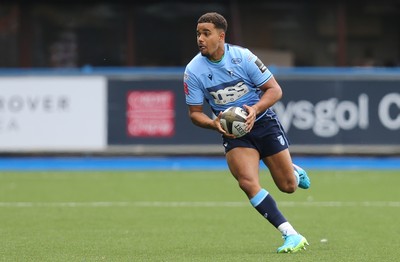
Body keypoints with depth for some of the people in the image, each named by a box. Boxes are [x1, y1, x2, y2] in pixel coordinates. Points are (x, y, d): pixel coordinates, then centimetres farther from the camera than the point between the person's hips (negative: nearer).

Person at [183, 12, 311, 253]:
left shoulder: (242, 57, -15)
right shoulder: (193, 71, -10)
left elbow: (275, 90, -9)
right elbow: (195, 112, -1)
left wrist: (255, 109, -27)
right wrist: (214, 123, -22)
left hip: (263, 122, -1)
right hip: (233, 133, 1)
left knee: (288, 186, 3)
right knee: (247, 182, -24)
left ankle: (295, 171, 44)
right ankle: (291, 235, -19)